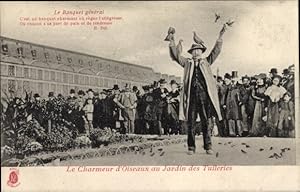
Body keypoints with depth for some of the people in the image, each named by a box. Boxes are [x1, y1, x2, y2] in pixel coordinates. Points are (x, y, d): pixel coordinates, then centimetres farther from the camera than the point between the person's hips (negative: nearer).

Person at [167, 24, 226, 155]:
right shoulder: (187, 63, 19)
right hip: (191, 94, 0)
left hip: (205, 95, 0)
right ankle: (191, 147, 5)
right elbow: (176, 55, 12)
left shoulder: (206, 62, 19)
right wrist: (172, 43, 1)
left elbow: (216, 51, 12)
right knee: (191, 122, 1)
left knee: (207, 121, -1)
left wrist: (220, 37, 2)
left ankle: (208, 146, 4)